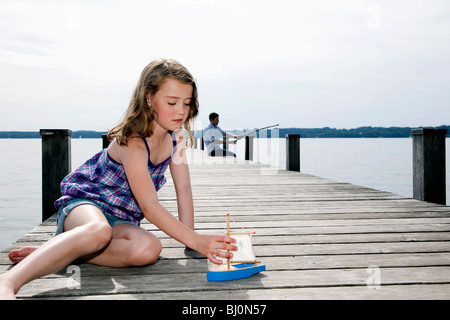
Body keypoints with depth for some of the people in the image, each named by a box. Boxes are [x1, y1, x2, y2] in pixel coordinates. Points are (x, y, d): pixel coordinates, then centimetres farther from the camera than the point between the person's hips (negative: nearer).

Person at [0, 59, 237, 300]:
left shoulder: (176, 137, 1)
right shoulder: (133, 142, -22)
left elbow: (184, 189, 5)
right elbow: (150, 206, -26)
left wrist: (190, 236, -1)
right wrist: (195, 241, -29)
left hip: (121, 217, 7)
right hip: (84, 202, -6)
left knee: (149, 249, -30)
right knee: (100, 231, -44)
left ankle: (52, 254, -22)